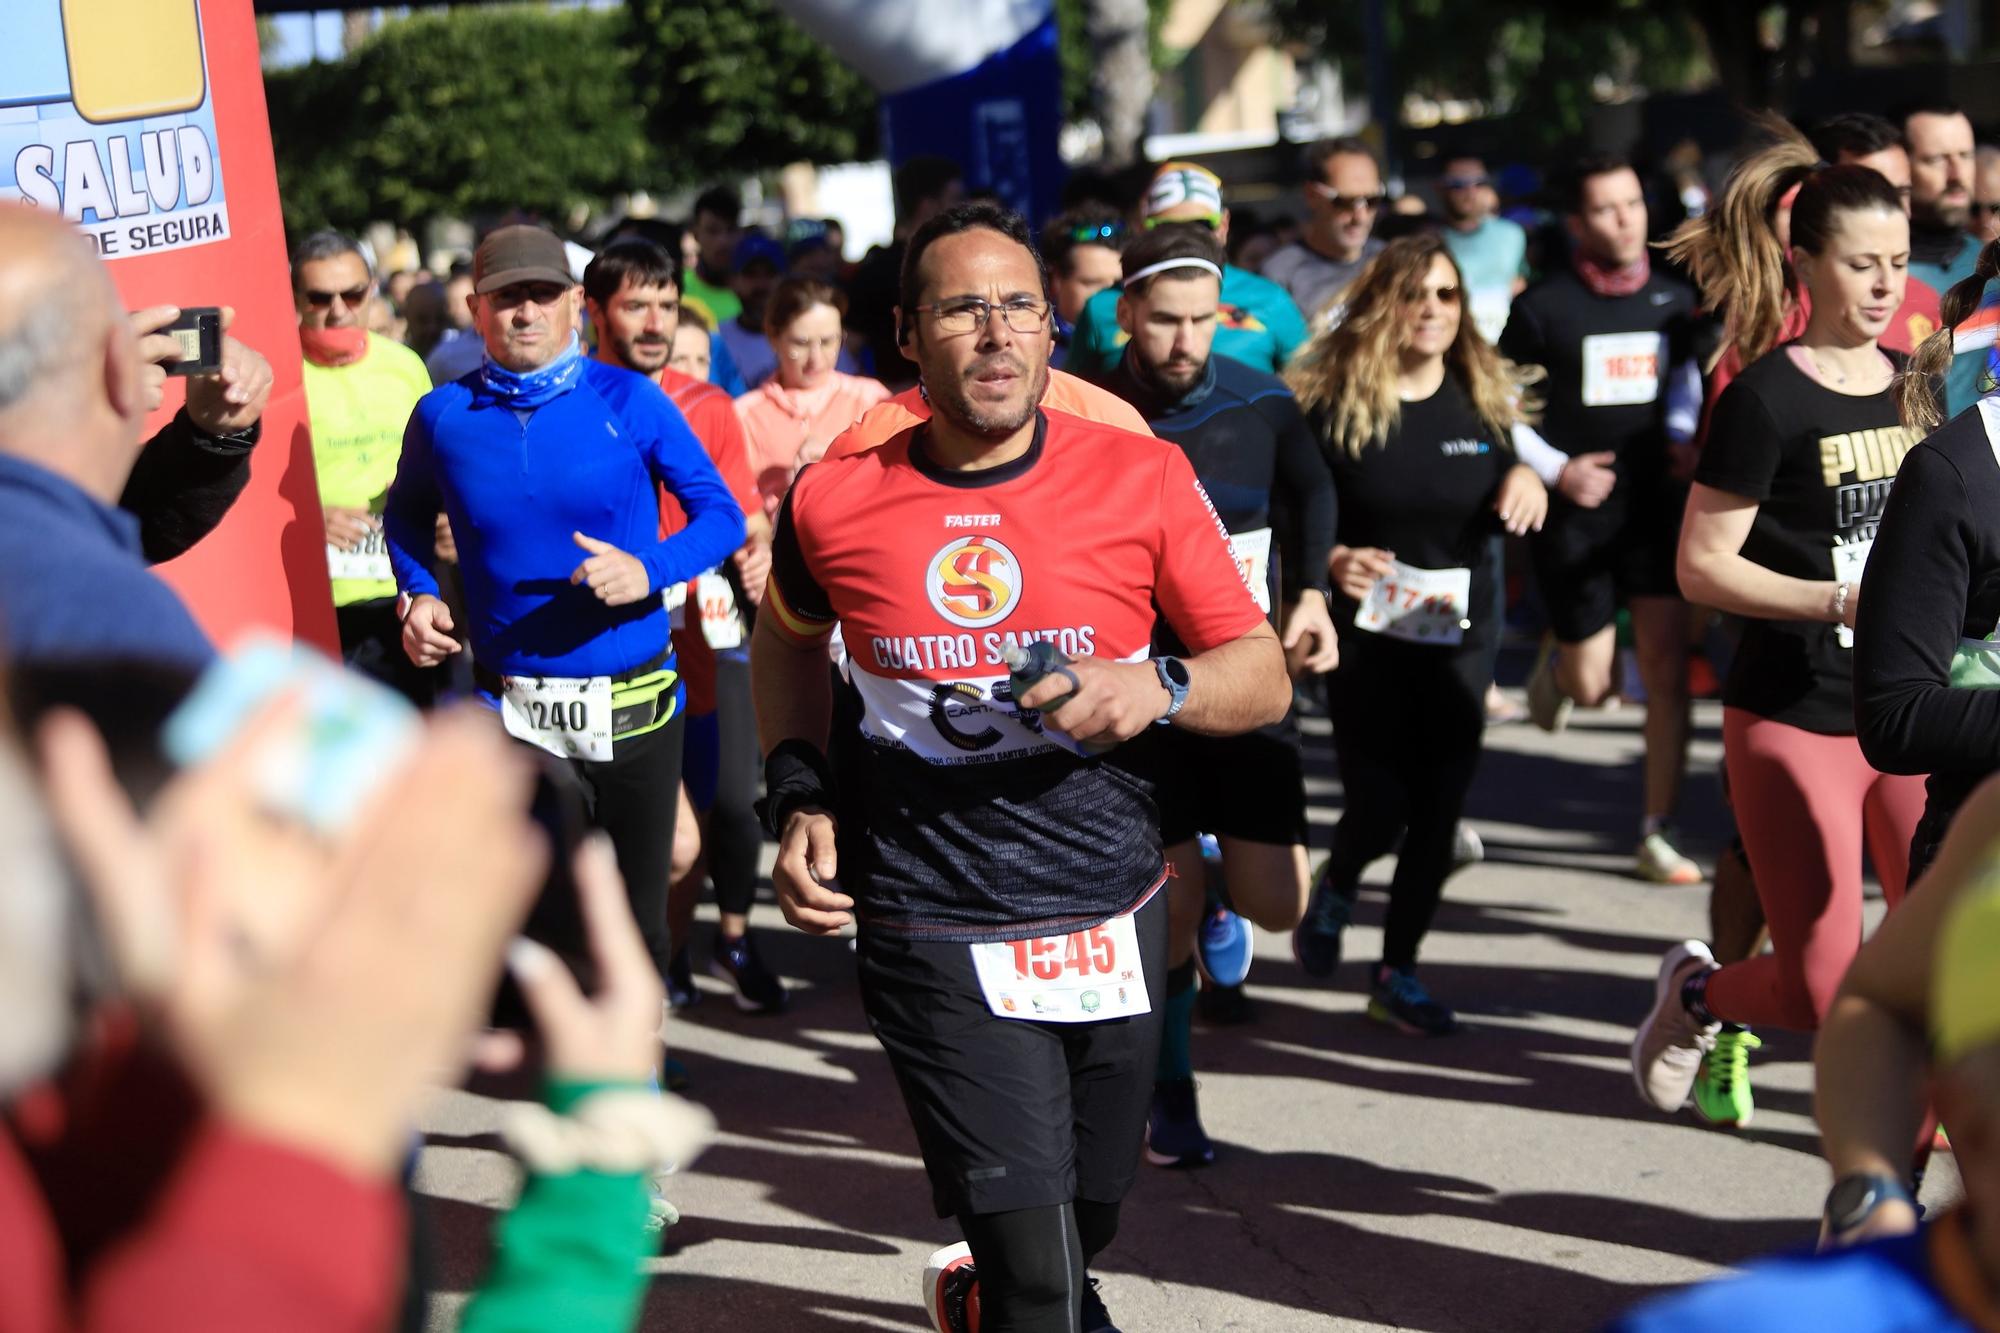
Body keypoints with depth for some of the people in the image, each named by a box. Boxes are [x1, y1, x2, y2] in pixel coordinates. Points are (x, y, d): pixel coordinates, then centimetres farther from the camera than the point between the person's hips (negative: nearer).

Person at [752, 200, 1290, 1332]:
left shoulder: (1143, 477, -4)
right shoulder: (834, 499, -3)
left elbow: (1265, 676, 0)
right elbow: (789, 642, 18)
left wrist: (1158, 690, -20)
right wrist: (801, 799, 6)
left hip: (1115, 925, 2)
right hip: (939, 939, -2)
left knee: (1089, 1228, 21)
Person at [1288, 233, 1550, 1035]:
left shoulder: (1483, 397, 4)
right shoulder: (1331, 401, -8)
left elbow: (1503, 512, 15)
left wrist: (1526, 480, -7)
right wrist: (1330, 561, -25)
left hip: (1461, 636, 4)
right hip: (1366, 632, -4)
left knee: (1439, 812, 3)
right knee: (1380, 804, -8)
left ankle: (1398, 973, 19)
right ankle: (1336, 888, 29)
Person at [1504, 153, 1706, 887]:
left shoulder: (1673, 298, 5)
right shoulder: (1544, 306, -6)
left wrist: (1685, 441, 2)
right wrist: (1555, 470, -12)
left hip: (1655, 503, 3)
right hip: (1574, 514, -3)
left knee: (1667, 667, -5)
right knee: (1592, 685, 1)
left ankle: (1657, 834, 3)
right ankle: (1556, 663, 39)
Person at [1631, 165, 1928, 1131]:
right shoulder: (1767, 398, -11)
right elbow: (1701, 566, -13)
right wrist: (1842, 601, -22)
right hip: (1792, 723, -6)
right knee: (1822, 996, -4)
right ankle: (1696, 992, 28)